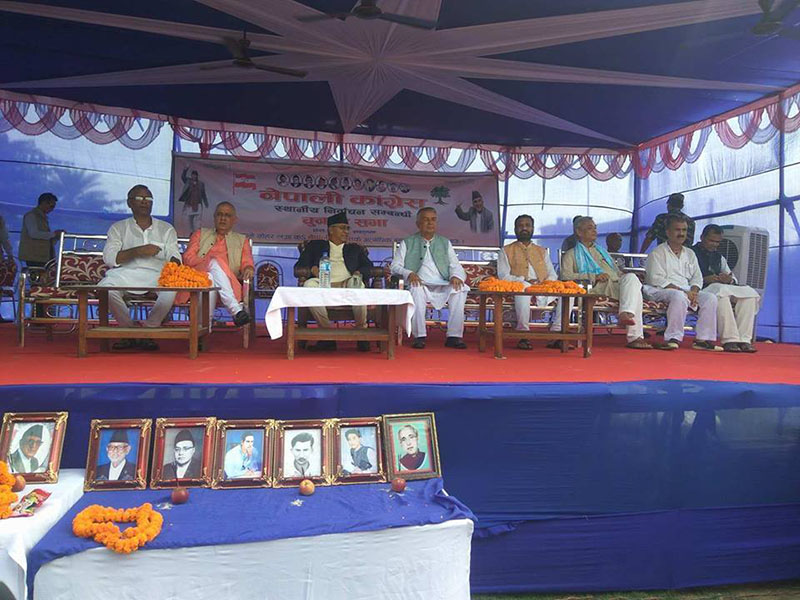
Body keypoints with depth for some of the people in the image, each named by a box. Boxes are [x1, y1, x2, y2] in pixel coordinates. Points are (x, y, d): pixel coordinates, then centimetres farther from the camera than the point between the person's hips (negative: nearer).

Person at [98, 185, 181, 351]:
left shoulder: (166, 229, 20)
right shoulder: (118, 228, 17)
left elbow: (174, 256, 7)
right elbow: (109, 257, 2)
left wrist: (174, 264, -19)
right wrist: (137, 251, -11)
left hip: (157, 274, 0)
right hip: (126, 273, 1)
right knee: (106, 286, -31)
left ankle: (149, 330, -15)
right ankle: (129, 330, -11)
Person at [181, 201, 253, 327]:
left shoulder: (242, 240, 27)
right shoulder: (201, 233, 27)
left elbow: (247, 261, 9)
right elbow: (188, 257, 12)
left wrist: (248, 268, -18)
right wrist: (210, 263, -9)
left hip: (228, 283, 0)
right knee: (215, 262, -34)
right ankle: (236, 309, -47)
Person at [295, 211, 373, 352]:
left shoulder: (355, 249, 33)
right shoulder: (316, 245, 28)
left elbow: (368, 266, 18)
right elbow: (300, 265, 18)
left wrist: (359, 273, -6)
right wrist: (312, 269, -5)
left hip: (348, 284, 0)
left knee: (358, 285, -35)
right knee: (309, 285, -33)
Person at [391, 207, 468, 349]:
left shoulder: (445, 243, 22)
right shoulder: (407, 243, 15)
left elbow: (455, 265, 14)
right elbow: (395, 266, 6)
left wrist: (456, 276, -10)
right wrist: (408, 273, -17)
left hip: (442, 287, 2)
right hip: (421, 286, -2)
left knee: (460, 289, -28)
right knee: (416, 288, -37)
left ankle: (454, 336, -25)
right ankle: (419, 336, -31)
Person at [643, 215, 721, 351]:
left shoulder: (690, 254, 23)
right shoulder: (658, 252, 1)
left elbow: (697, 277, 17)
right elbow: (657, 279, -11)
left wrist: (693, 291, -7)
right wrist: (683, 292, -18)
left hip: (687, 291, 6)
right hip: (662, 290, -6)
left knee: (710, 298, -16)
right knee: (679, 297, -37)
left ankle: (703, 339, -15)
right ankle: (673, 338, -31)